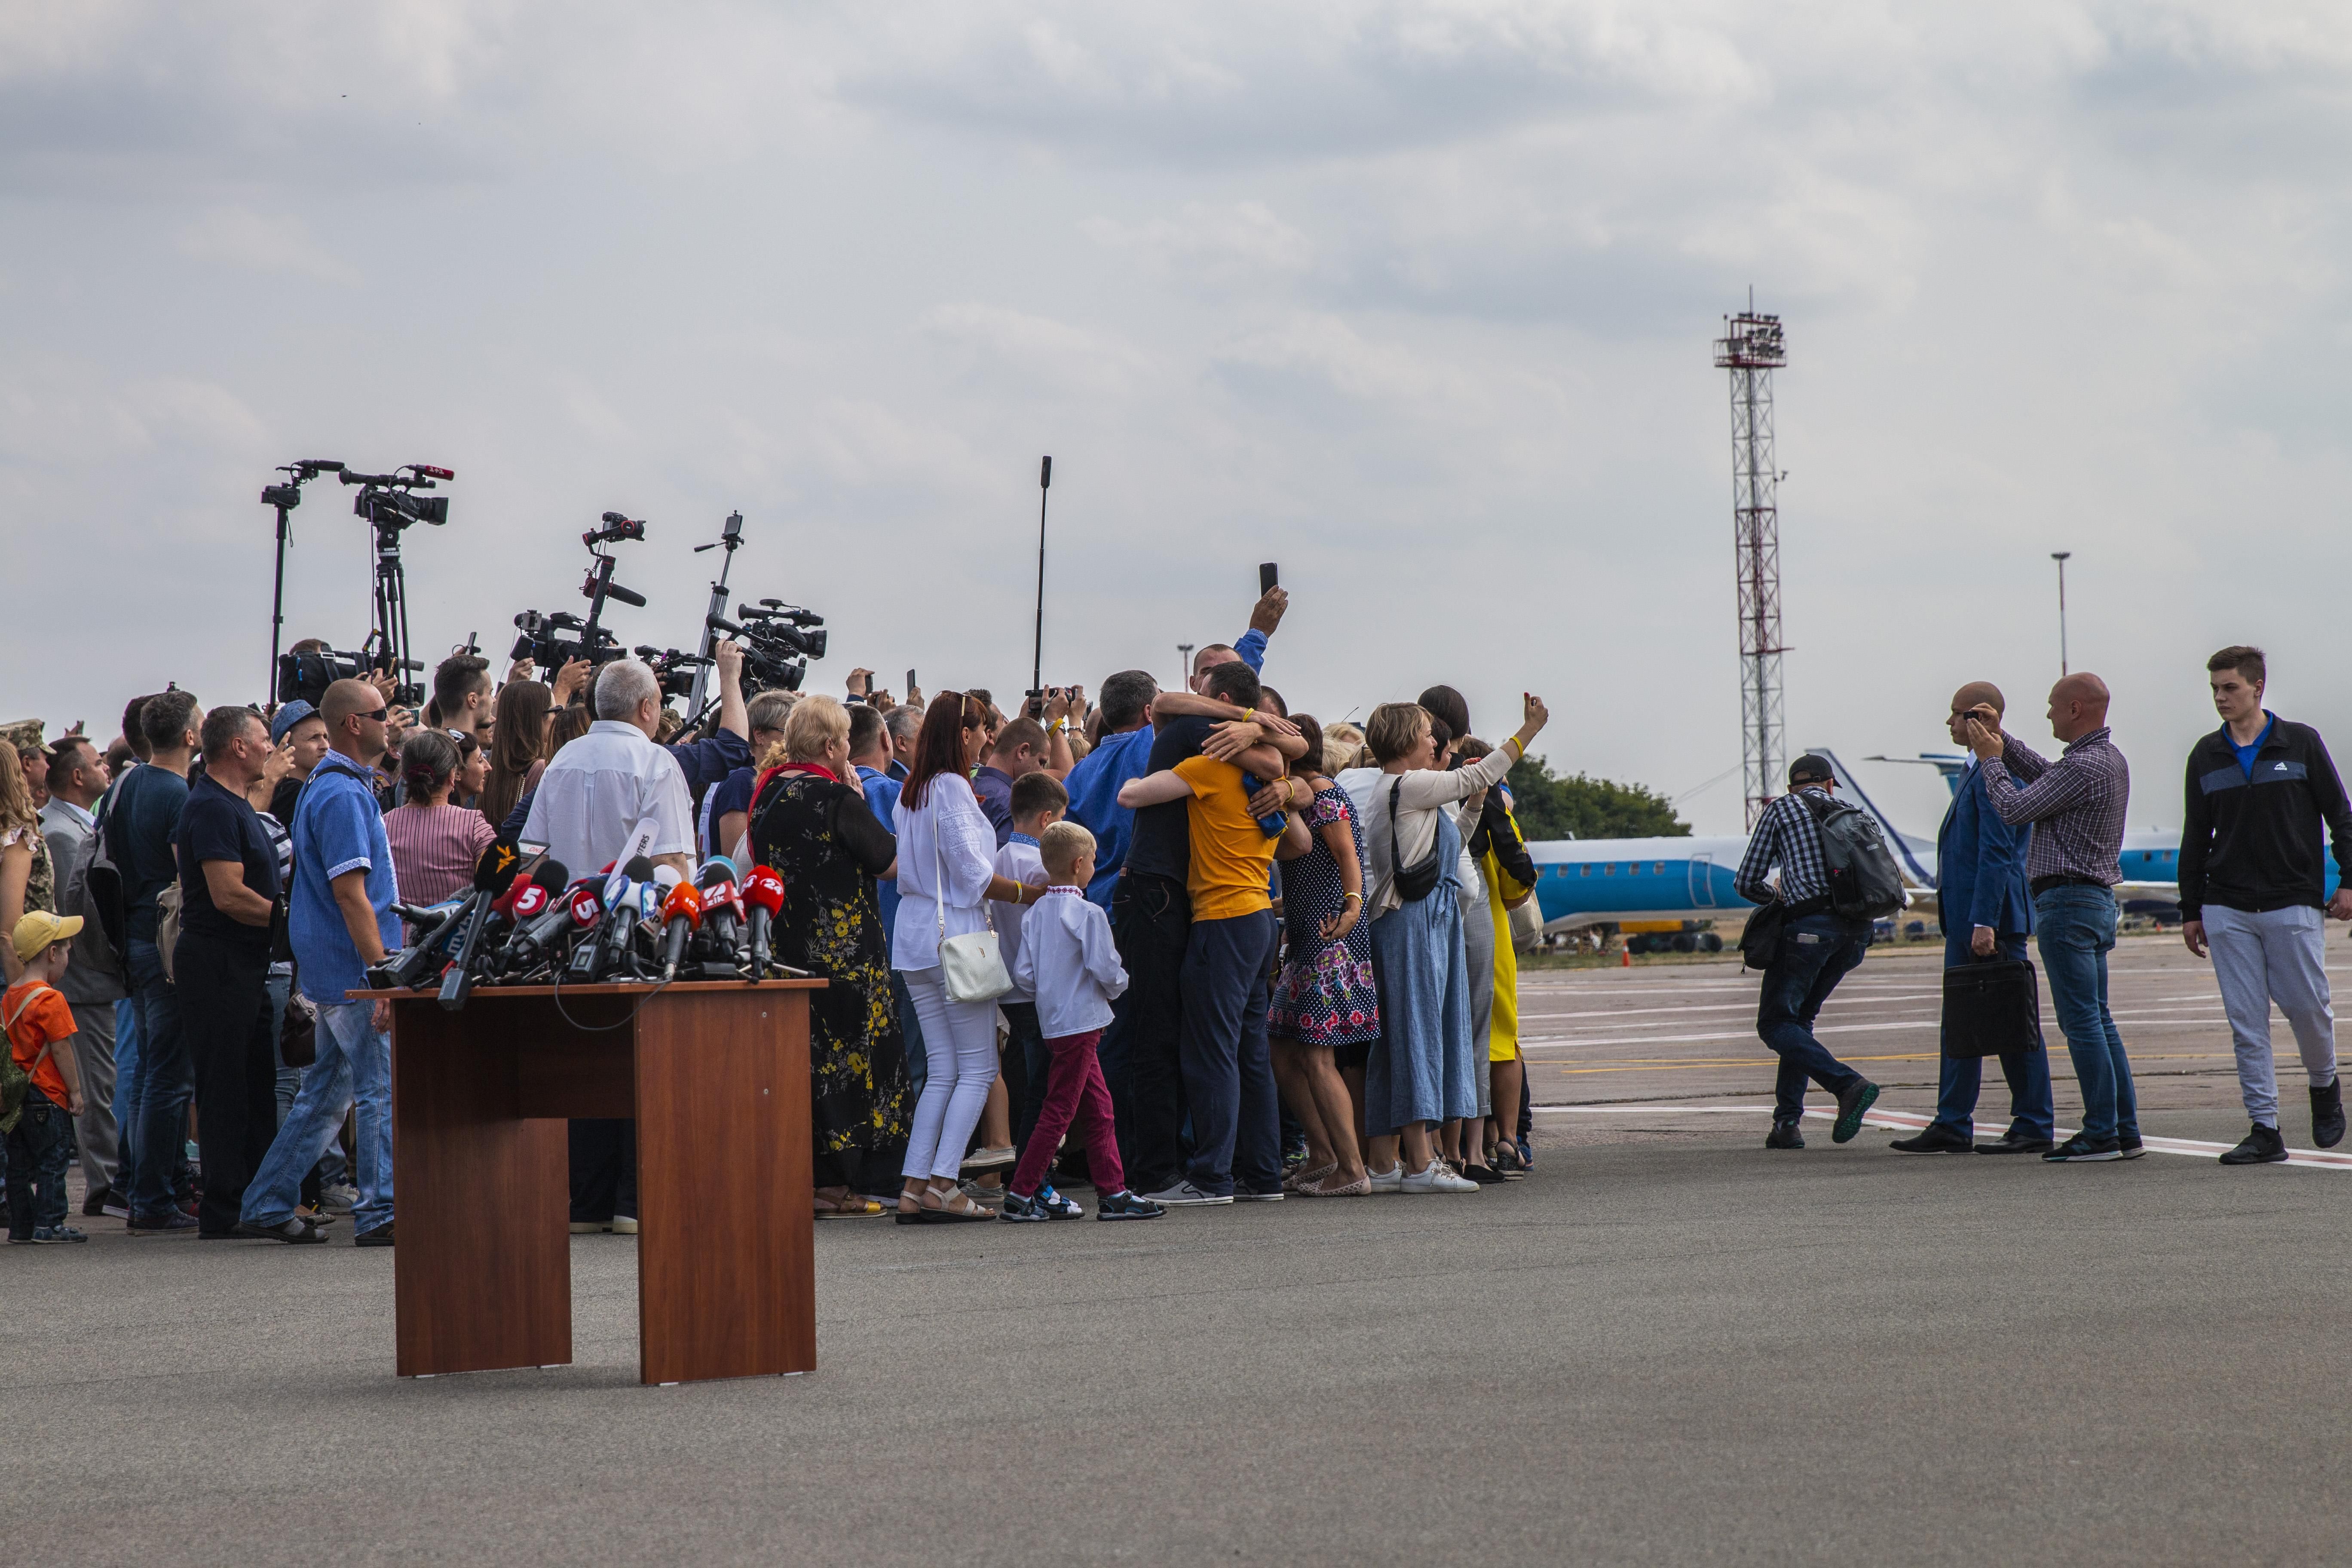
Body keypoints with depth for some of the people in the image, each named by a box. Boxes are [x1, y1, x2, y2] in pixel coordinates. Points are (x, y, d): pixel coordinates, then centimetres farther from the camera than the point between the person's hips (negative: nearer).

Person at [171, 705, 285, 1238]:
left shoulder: (235, 804, 18)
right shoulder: (212, 808, -16)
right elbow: (229, 896, -23)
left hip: (246, 963, 11)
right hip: (218, 963, -11)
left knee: (256, 1083, 13)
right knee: (225, 1088, -7)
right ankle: (222, 1214, -5)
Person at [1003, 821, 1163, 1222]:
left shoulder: (1036, 914, 6)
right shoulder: (1088, 915, -14)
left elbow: (1023, 974, 3)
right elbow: (1106, 969, -16)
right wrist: (1118, 985, 5)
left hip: (1054, 1021, 8)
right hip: (1080, 1022, -8)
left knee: (1098, 1109, 12)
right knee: (1059, 1111, -4)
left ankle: (1113, 1192, 13)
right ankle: (1021, 1195, -3)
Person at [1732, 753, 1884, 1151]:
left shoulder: (1781, 809, 9)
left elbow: (1746, 882, 8)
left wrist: (1775, 896, 28)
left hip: (1810, 924, -6)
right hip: (1857, 930, 6)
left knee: (1775, 1024, -1)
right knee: (1799, 1019, 18)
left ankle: (1848, 1085, -22)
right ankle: (1787, 1122, 10)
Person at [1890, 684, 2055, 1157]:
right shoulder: (1979, 769, 17)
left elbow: (1996, 852, -21)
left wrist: (1985, 922, -25)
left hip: (1991, 918, -11)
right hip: (1965, 917, 11)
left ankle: (2035, 1127, 1)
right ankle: (1952, 1126, 14)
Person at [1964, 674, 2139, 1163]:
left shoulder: (2085, 765, -17)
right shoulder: (2110, 759, 14)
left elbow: (2014, 809, -16)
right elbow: (2047, 777, 29)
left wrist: (1991, 760, -1)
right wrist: (2003, 741, 23)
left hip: (2067, 901, -10)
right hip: (2099, 899, 10)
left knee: (2081, 1022, -7)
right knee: (2098, 1021, 12)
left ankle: (2102, 1134, -7)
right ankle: (2126, 1130, 11)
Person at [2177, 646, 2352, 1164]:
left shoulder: (2301, 743, 2)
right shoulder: (2206, 757, 10)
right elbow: (2195, 839, 15)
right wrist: (2190, 911, 12)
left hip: (2293, 904, -3)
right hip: (2227, 911, 3)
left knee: (2307, 1005, -4)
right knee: (2245, 1023, -2)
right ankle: (2264, 1130, 0)